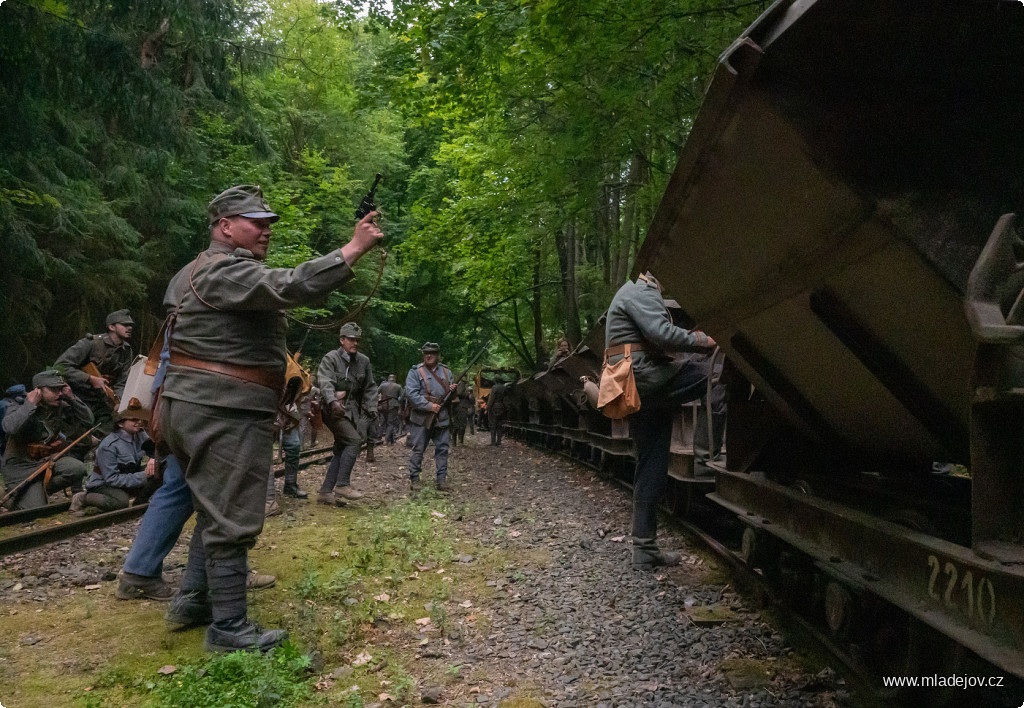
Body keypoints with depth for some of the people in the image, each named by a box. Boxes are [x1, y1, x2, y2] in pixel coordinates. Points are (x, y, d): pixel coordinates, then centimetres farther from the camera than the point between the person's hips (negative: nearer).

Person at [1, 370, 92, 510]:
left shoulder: (62, 407, 2)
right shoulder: (20, 407, -9)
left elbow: (88, 422, -2)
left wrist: (72, 399, -9)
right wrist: (30, 404, -23)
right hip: (22, 467, -4)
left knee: (77, 468, -29)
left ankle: (45, 487, -1)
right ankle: (12, 496, 21)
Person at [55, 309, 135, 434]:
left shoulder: (126, 351, 4)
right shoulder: (91, 343, -14)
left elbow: (121, 383, 1)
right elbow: (60, 366, -18)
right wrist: (91, 379, -23)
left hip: (101, 402, 5)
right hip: (79, 399, -5)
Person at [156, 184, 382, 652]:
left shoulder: (198, 271, 21)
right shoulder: (225, 270, -15)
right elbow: (291, 286, -29)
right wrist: (354, 248, -28)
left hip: (192, 406, 11)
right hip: (224, 413, -11)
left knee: (215, 509, 21)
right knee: (232, 520, -5)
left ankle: (195, 597, 33)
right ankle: (228, 627, 4)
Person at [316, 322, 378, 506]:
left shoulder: (363, 361, 12)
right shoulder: (330, 358, -5)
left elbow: (370, 388, 17)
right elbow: (324, 382, -21)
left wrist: (371, 410, 5)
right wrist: (332, 401, -38)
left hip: (352, 411, 6)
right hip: (333, 409, -6)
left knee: (341, 450, 4)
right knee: (354, 440, -20)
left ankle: (325, 492, 10)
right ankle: (342, 485, -14)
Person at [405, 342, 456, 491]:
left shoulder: (446, 372, 12)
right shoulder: (415, 372, -2)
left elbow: (450, 392, 22)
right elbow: (411, 393, -12)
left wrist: (453, 390, -3)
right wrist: (429, 406, -18)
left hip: (442, 418, 4)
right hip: (421, 418, -4)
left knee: (442, 449, 5)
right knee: (418, 450, 2)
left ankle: (442, 479, 12)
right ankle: (414, 479, 12)